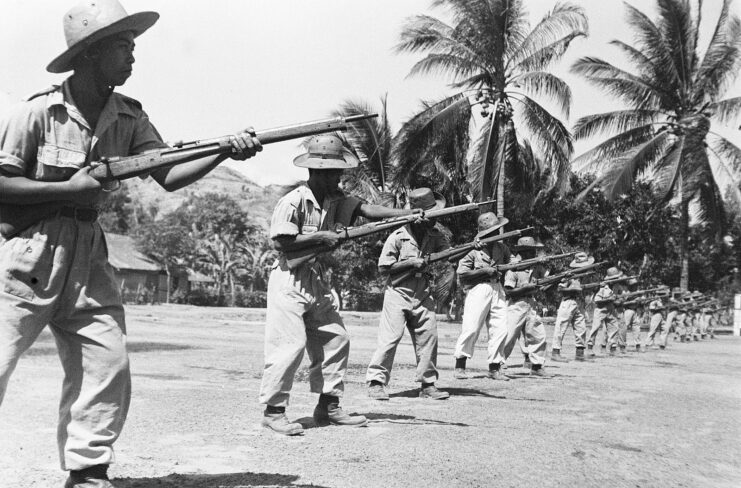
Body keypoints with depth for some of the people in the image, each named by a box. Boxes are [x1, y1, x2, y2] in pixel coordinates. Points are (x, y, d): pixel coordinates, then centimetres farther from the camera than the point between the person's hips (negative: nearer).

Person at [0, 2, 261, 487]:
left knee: (108, 366, 2)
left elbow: (168, 174, -2)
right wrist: (69, 189, -17)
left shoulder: (129, 117, 5)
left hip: (88, 257, 5)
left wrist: (226, 151, -15)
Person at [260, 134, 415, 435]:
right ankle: (273, 411, 1)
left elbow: (367, 210, -6)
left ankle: (328, 407, 17)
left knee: (336, 339, 8)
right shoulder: (294, 201, -15)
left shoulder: (336, 199, 5)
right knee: (289, 345, -10)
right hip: (289, 279, -8)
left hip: (318, 280, 8)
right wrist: (320, 236, -17)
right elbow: (280, 241, -19)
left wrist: (409, 214, -18)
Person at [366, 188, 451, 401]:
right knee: (390, 337, -9)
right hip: (398, 293, -5)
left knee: (428, 337, 3)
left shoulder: (435, 235, 4)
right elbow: (384, 268, -9)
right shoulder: (398, 237, -11)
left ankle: (428, 384, 12)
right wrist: (411, 263, -16)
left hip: (422, 295, 5)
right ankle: (376, 382, 0)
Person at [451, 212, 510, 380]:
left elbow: (509, 261, 30)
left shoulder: (501, 246, 13)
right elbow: (461, 272, -8)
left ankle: (494, 368, 9)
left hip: (497, 289, 6)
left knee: (500, 329, 0)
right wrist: (484, 271, -13)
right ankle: (460, 366, -1)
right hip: (478, 289, -5)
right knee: (471, 327, -10)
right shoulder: (473, 248, -4)